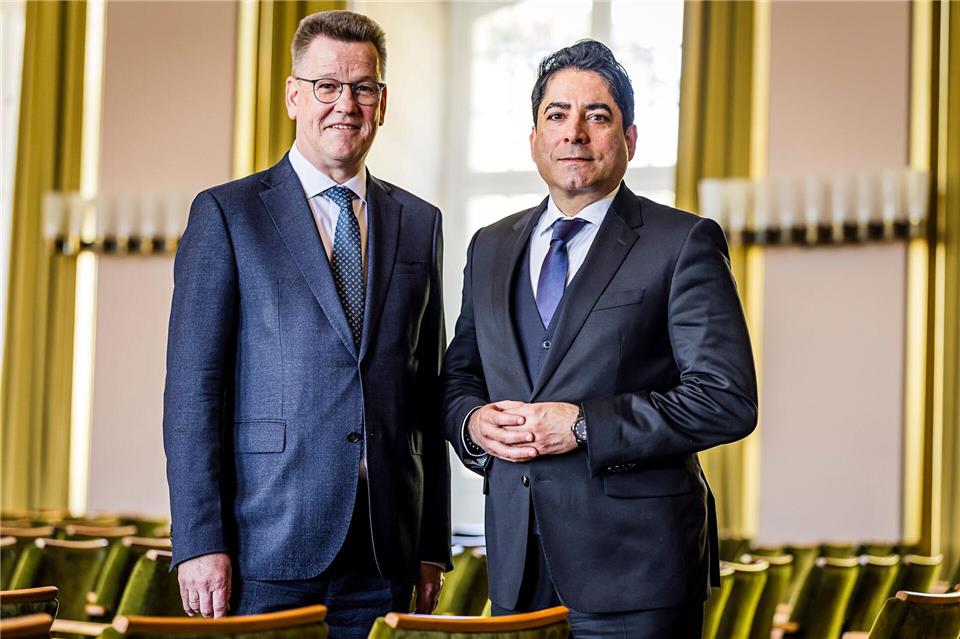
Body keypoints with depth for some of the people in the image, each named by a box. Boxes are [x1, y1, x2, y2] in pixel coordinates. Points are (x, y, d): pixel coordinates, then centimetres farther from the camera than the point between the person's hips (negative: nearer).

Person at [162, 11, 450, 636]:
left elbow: (430, 397, 14)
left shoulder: (420, 224, 14)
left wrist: (433, 546, 8)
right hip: (266, 551, -3)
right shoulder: (226, 214, 2)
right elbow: (192, 390, -3)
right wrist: (200, 542, -11)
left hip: (384, 558, 3)